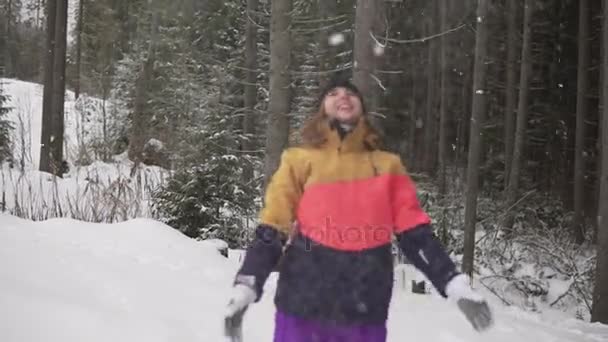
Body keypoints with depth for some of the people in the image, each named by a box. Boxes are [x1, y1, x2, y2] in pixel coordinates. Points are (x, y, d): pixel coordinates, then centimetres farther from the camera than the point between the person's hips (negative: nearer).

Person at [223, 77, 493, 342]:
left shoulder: (387, 165, 11)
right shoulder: (300, 160, 6)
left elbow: (413, 232, 7)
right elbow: (272, 228, 0)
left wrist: (453, 283, -3)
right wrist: (245, 287, -11)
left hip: (366, 311, 2)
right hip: (303, 307, -1)